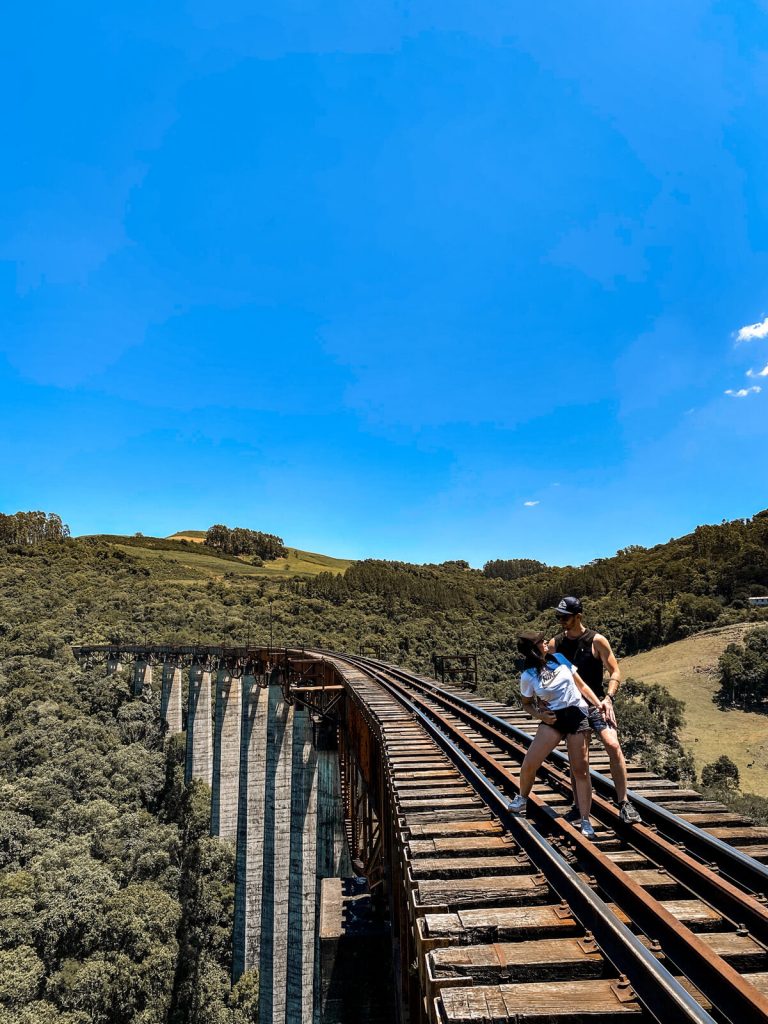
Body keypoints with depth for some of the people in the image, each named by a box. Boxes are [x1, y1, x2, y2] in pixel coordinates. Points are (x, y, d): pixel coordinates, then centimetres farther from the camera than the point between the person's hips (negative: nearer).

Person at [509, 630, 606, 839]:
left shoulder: (559, 658, 1)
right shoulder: (528, 676, -7)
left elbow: (581, 685, 9)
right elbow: (527, 704, 7)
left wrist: (600, 704, 2)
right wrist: (539, 715, -13)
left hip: (578, 715, 1)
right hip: (553, 719, -1)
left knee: (580, 770, -1)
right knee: (529, 763, -6)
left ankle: (586, 821, 9)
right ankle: (522, 798, 23)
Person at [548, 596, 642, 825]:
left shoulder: (596, 641, -7)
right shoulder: (555, 644, 3)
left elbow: (615, 672, -4)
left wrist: (608, 698, -18)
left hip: (596, 703, -3)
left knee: (613, 746, -21)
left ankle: (623, 803, -9)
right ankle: (579, 806, 23)